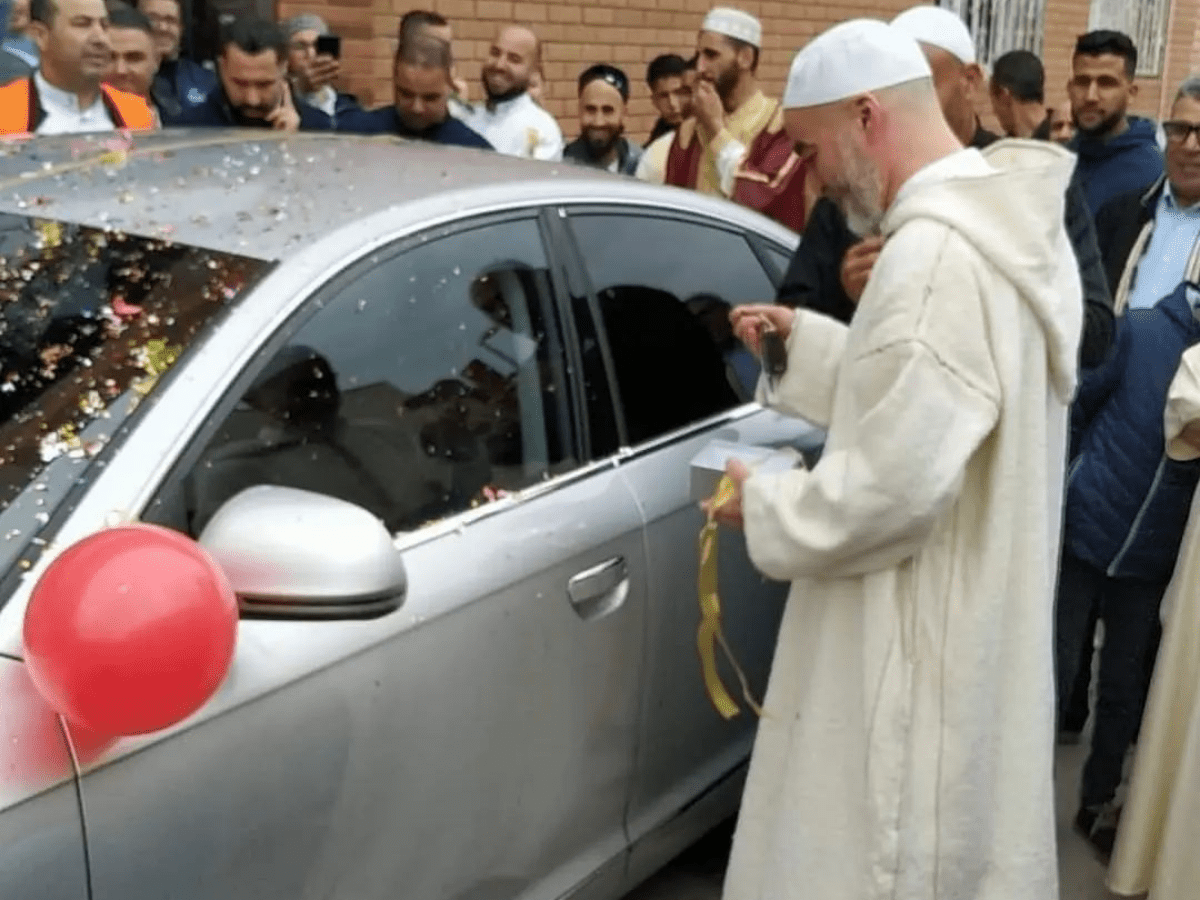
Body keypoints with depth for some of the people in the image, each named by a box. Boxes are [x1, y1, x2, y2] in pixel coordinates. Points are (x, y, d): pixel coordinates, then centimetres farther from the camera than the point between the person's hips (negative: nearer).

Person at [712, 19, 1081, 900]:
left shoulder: (938, 255, -27)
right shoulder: (1006, 223, 6)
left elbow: (895, 486, -29)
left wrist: (766, 506, -12)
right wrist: (808, 341, 10)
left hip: (920, 641, -10)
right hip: (975, 610, 10)